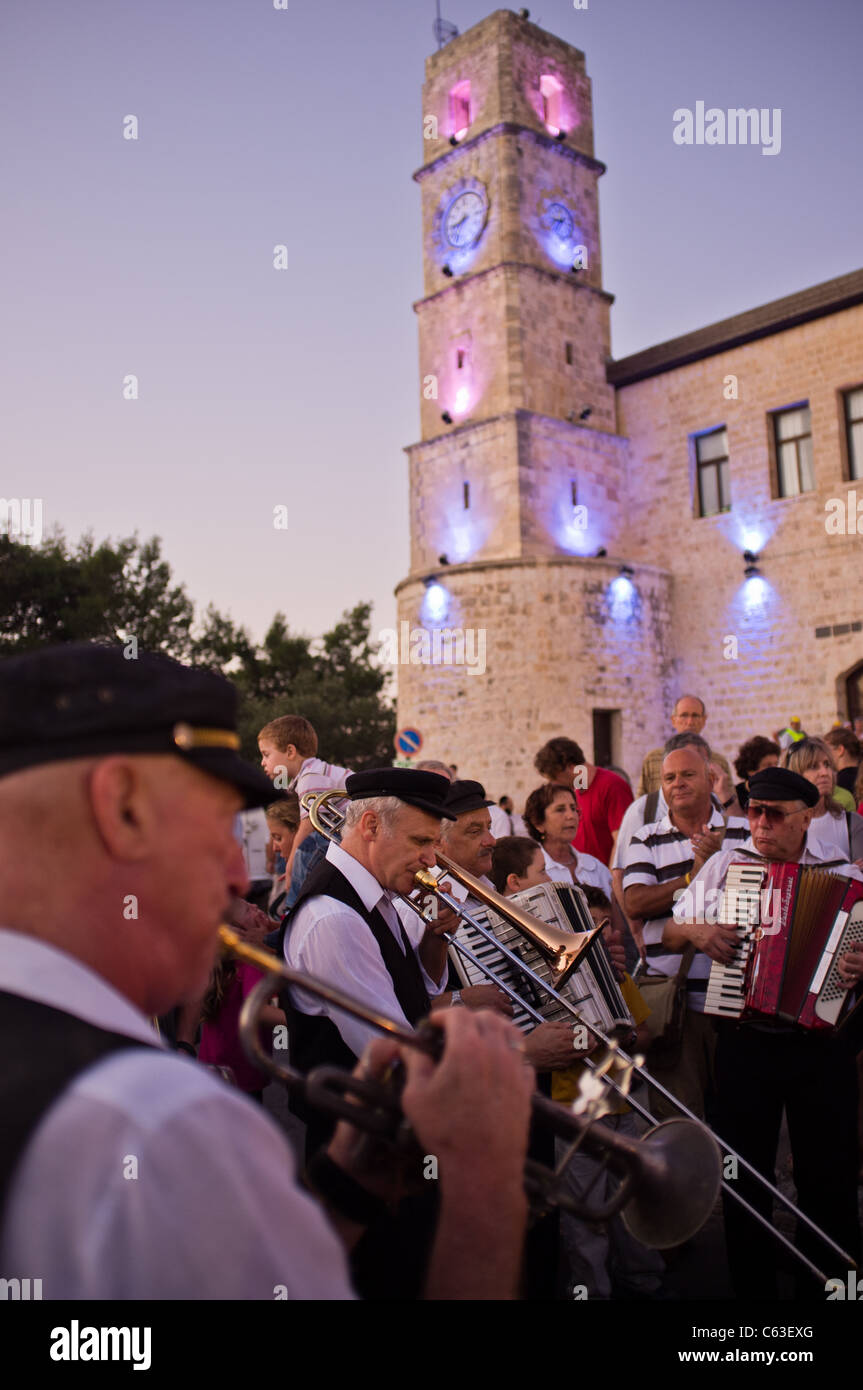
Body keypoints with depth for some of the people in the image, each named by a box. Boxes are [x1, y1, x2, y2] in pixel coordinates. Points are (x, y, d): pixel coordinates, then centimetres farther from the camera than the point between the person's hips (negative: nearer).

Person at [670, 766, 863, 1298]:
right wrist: (698, 930, -9)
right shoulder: (726, 863, 3)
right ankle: (753, 1285, 31)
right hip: (745, 1044, 1)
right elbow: (671, 929, 12)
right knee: (745, 1177, 13)